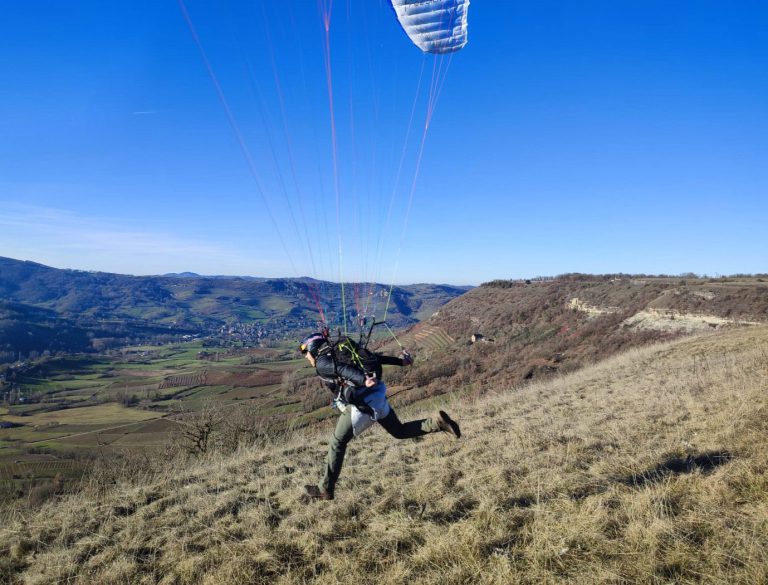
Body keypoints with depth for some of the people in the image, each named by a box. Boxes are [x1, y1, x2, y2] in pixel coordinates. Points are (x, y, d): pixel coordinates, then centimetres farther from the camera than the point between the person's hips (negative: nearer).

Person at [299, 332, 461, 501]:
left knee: (337, 443, 7)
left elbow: (343, 369, -22)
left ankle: (326, 489, 15)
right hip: (378, 398, 8)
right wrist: (400, 361, 27)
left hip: (362, 404, -8)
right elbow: (375, 357, 22)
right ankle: (437, 422, 3)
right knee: (399, 431, 22)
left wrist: (363, 380, -39)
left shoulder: (322, 362, 0)